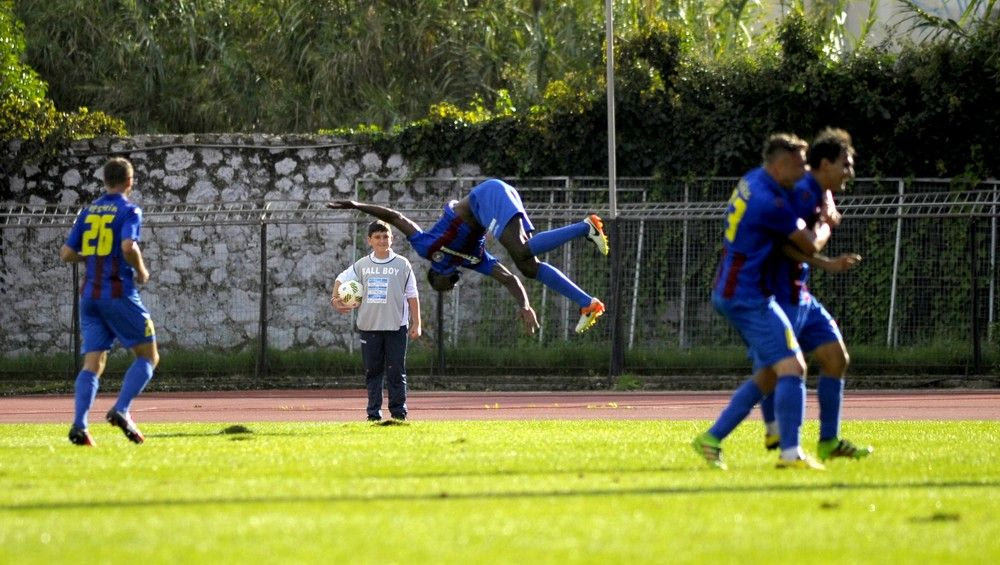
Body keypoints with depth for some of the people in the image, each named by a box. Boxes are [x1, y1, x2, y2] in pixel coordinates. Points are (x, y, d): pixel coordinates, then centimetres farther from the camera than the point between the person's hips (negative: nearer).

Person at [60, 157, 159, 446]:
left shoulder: (87, 212, 11)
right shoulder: (129, 211, -5)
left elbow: (67, 254, 10)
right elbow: (129, 247, -22)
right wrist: (141, 271, -4)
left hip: (89, 296, 5)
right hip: (119, 295, -5)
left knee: (93, 363, 3)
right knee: (148, 356, 7)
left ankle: (79, 424, -15)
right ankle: (121, 410, -12)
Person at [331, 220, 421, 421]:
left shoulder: (402, 264, 2)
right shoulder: (362, 265, 8)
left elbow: (412, 296, 3)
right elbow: (341, 280, 22)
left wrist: (416, 324, -1)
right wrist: (335, 299, 5)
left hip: (396, 326, -2)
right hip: (369, 327, 2)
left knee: (396, 372, -3)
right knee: (372, 371, 4)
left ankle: (398, 412, 1)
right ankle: (374, 414, 7)